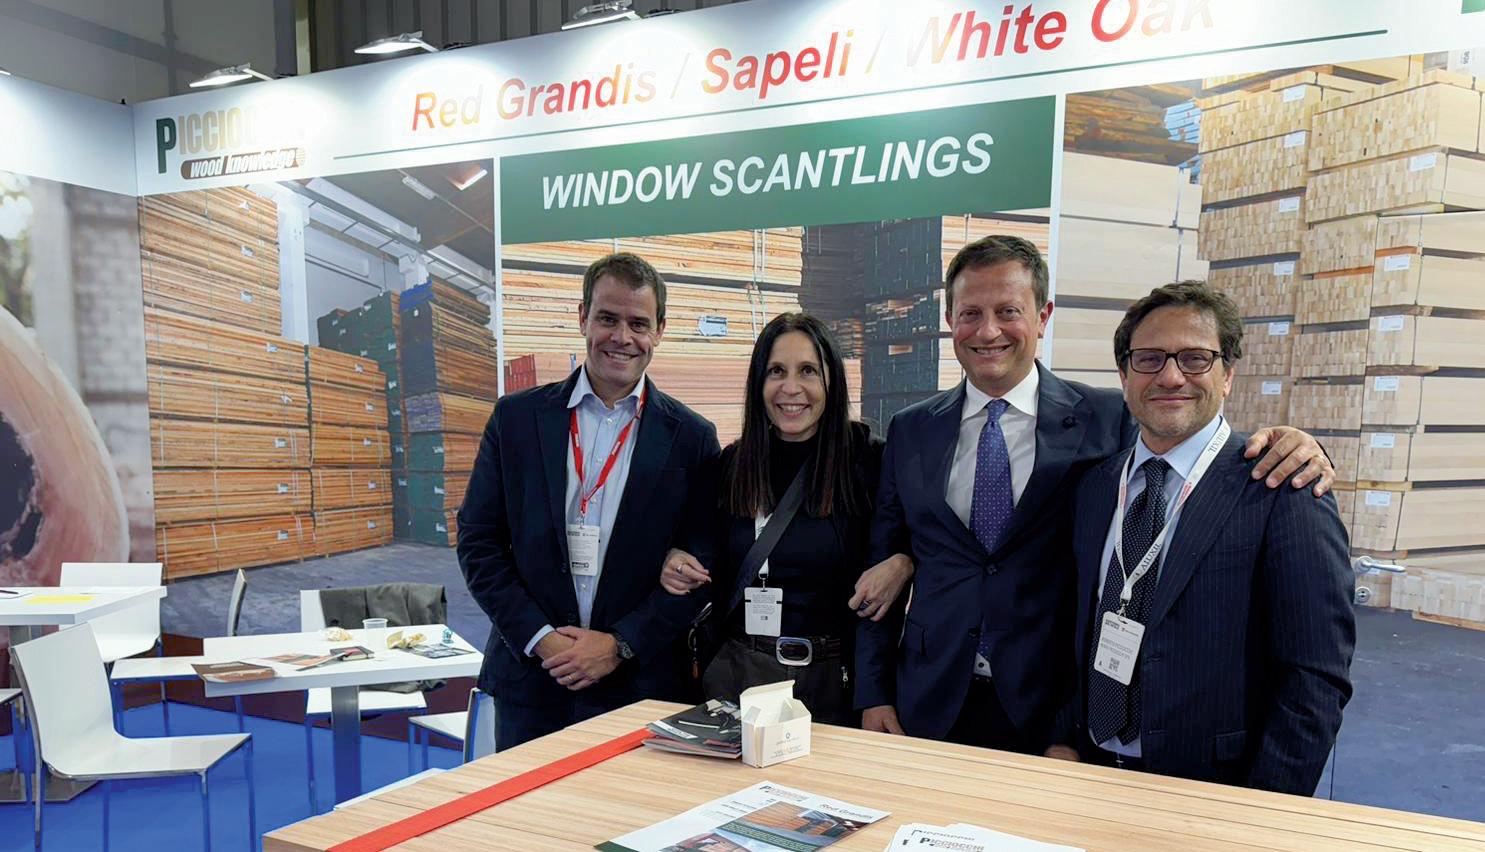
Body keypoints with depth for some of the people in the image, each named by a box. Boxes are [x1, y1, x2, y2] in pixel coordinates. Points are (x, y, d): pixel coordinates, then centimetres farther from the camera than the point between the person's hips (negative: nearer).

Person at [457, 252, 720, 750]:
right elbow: (478, 541, 1)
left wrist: (621, 644, -10)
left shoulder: (691, 438, -1)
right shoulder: (517, 418, 2)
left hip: (641, 685, -1)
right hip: (531, 677, 1)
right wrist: (541, 639, -8)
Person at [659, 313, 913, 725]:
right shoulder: (731, 464, 2)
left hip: (834, 676, -2)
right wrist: (675, 564, -5)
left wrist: (902, 564, -20)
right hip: (737, 673, 3)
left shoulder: (867, 458, -9)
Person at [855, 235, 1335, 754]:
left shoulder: (1107, 420, -3)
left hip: (1052, 712, -2)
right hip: (931, 707, 2)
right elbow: (881, 570, 7)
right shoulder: (909, 432, 4)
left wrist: (1292, 449, -23)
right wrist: (873, 696, 3)